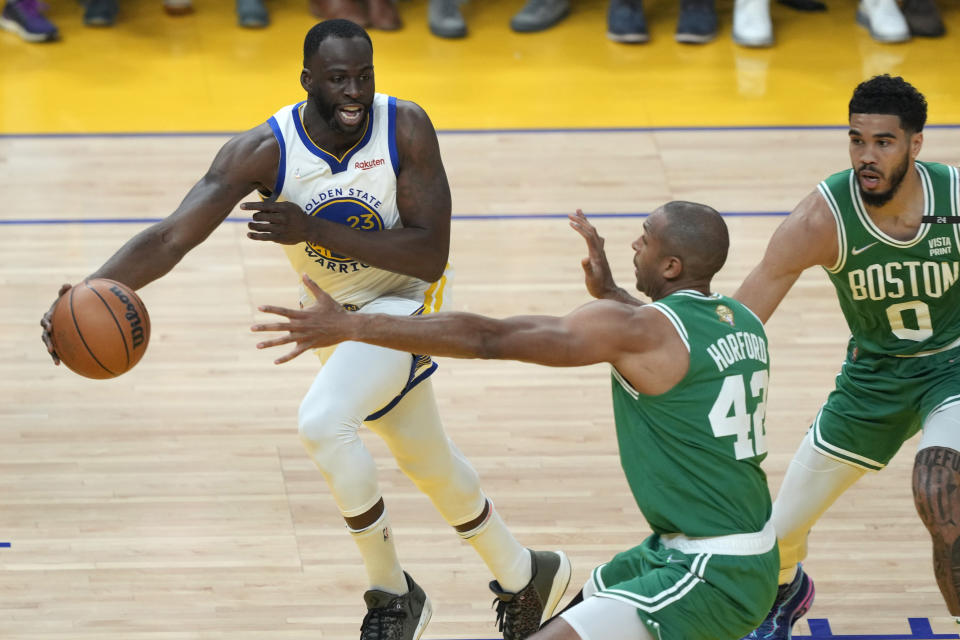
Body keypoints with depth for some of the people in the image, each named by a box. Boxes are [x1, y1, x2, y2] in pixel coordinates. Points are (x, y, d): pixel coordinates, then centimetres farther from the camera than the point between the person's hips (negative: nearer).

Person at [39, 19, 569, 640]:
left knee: (323, 420, -28)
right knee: (427, 460, 21)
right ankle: (524, 576, 46)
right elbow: (171, 237, -29)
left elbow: (430, 257, -29)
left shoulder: (405, 128, -26)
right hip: (337, 310, 5)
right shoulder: (265, 151, -22)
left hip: (406, 300, -5)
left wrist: (313, 229, -38)